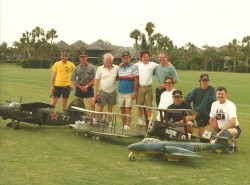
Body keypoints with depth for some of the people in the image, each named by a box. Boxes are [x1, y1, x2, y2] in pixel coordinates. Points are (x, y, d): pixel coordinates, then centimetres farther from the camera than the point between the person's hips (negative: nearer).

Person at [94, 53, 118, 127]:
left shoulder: (116, 68, 3)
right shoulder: (100, 69, 0)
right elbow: (96, 82, 1)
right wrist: (95, 93, -4)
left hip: (112, 92, 2)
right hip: (102, 92, -2)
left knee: (110, 109, 11)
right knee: (100, 109, 0)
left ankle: (110, 124, 19)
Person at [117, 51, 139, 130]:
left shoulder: (133, 68, -3)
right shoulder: (119, 68, 12)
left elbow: (136, 80, -7)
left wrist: (134, 92, -14)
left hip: (129, 93, -5)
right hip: (120, 93, 5)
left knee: (128, 110, -10)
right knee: (122, 110, 8)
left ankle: (127, 127, -12)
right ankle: (124, 126, 16)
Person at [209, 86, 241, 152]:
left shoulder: (230, 105, -19)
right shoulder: (214, 104, 1)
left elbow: (233, 122, -30)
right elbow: (212, 120, 13)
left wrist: (220, 132, -28)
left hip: (234, 128, -6)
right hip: (221, 129, 6)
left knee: (227, 132, -40)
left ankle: (232, 145, -9)